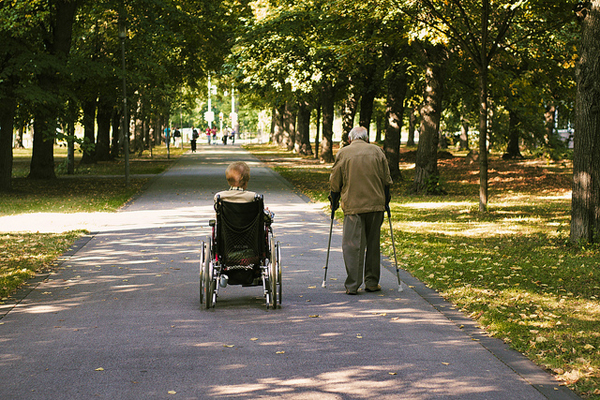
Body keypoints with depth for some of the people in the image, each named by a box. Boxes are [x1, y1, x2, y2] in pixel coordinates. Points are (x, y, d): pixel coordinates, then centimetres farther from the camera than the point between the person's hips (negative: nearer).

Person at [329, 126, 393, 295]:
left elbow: (335, 182, 4)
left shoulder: (343, 153, 2)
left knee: (352, 244, -2)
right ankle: (372, 282, 17)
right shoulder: (377, 151, 8)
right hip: (376, 205, 2)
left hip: (353, 205, -2)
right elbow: (386, 180, 11)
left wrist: (334, 204, 16)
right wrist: (386, 202, 21)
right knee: (373, 244, 12)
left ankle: (352, 285, -6)